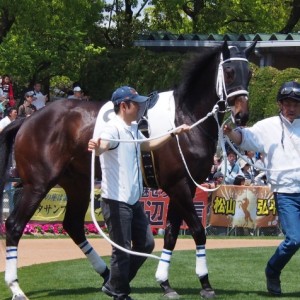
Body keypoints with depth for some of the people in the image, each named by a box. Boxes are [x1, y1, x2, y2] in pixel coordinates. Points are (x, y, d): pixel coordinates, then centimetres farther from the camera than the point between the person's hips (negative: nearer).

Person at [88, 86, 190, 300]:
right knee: (122, 250, -2)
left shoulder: (133, 129, 12)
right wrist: (96, 147, -62)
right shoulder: (112, 129, -17)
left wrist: (174, 134, 29)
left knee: (146, 244, 16)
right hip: (116, 201, -10)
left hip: (133, 200, 10)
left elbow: (148, 145, 32)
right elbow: (102, 146, -39)